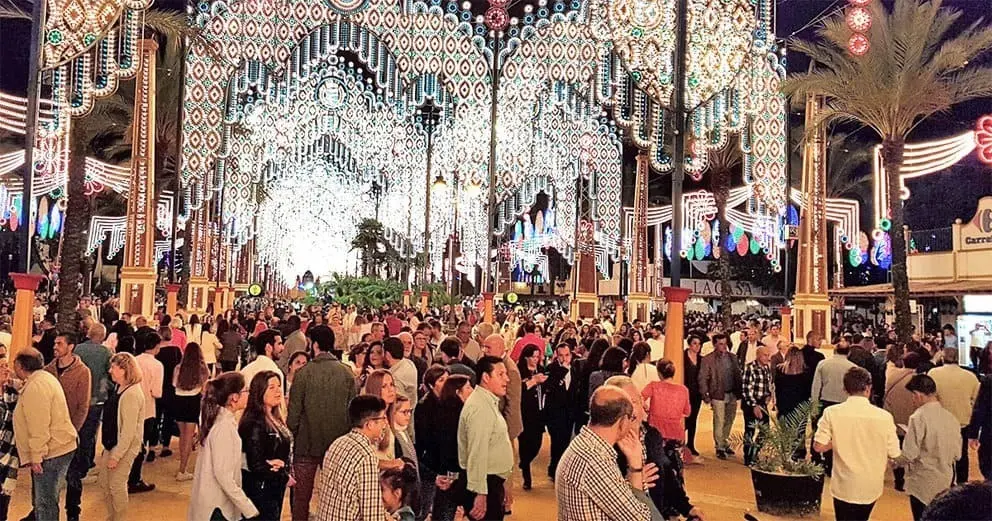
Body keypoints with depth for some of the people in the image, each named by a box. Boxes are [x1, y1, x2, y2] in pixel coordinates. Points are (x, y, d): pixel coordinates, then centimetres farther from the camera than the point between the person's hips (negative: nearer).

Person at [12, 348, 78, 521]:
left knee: (45, 500, 0)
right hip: (58, 447, 10)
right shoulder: (45, 377, 11)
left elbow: (39, 427, -23)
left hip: (51, 452, -10)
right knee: (40, 497, 26)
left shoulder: (35, 387, -21)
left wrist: (36, 456, -20)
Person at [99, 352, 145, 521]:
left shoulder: (131, 394, -24)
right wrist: (107, 447, 16)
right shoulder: (119, 389, 5)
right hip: (111, 444, 9)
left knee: (116, 485, 2)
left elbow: (129, 430, -24)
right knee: (104, 482, 18)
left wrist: (116, 455, -22)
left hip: (124, 448, -9)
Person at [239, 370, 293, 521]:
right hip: (260, 492, -8)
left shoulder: (274, 419, 6)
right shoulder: (255, 424, -21)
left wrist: (282, 463, -12)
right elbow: (256, 465, -23)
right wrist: (284, 478, -10)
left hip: (275, 489, 9)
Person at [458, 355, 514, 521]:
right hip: (484, 484, -10)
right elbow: (477, 454, -26)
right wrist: (480, 493, -26)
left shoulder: (489, 402, 12)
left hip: (492, 481, 10)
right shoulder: (480, 407, -21)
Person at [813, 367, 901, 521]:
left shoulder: (832, 413, -14)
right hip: (872, 486, 2)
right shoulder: (884, 416, -14)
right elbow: (894, 454, -6)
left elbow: (818, 446, -13)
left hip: (844, 487, -2)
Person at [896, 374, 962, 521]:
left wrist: (895, 461, 0)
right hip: (946, 481, 6)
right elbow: (957, 454, 7)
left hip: (923, 483, -6)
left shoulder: (919, 417, -19)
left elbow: (910, 454, -19)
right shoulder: (951, 417, -1)